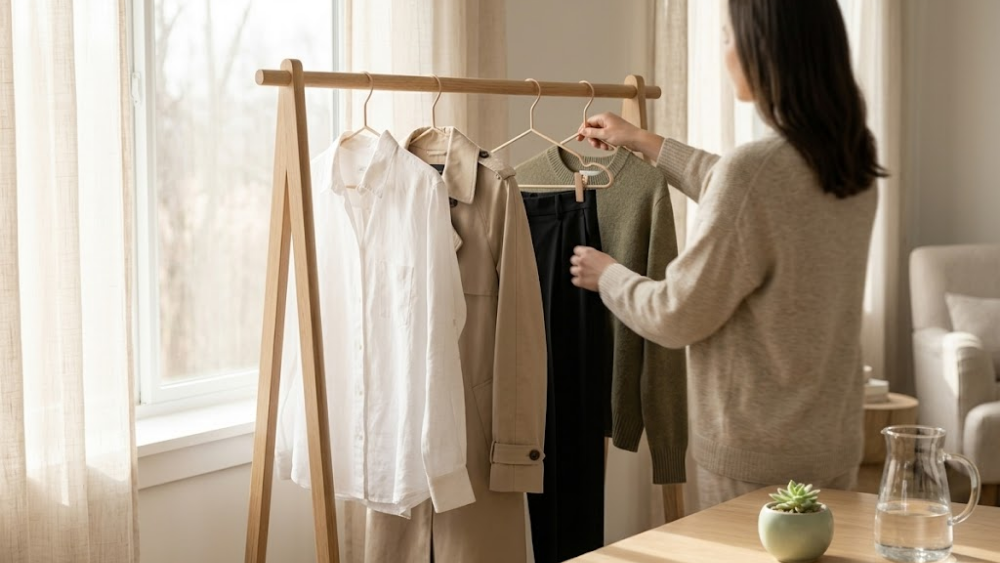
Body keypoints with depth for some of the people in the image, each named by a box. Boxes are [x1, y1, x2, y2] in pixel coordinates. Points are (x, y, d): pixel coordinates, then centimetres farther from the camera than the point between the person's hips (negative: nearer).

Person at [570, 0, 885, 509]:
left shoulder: (754, 170, -24)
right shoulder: (852, 162, 1)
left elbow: (677, 317, -15)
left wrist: (606, 275, 4)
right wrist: (645, 143, 29)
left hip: (757, 456, -7)